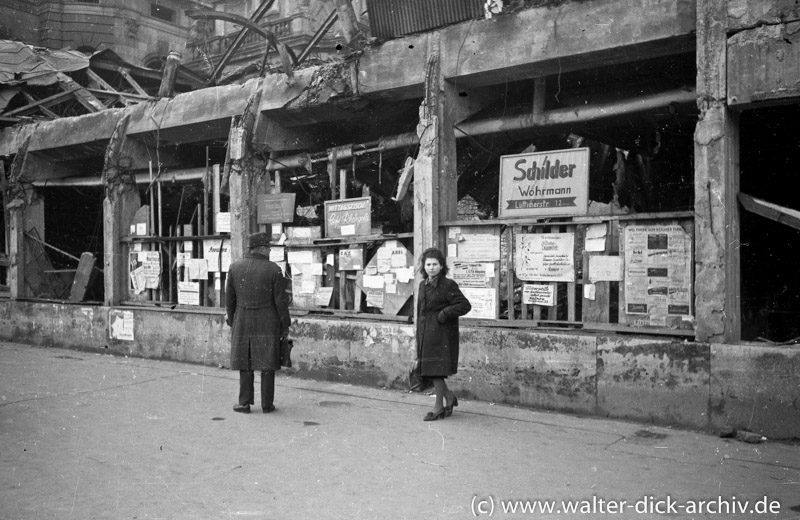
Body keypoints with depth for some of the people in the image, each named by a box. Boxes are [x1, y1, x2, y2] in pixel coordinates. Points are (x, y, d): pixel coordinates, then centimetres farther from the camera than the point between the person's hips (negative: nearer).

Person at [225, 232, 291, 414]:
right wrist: (285, 325, 1)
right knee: (267, 364, 6)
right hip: (268, 323, -2)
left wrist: (232, 321, 15)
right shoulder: (273, 269, -10)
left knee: (245, 364, 12)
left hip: (243, 322, 2)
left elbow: (229, 298, 5)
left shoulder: (235, 267, -1)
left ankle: (245, 403, 15)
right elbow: (281, 300, -8)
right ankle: (267, 404, 10)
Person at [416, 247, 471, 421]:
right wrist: (419, 333, 16)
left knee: (436, 370, -4)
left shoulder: (448, 285, -10)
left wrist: (444, 313, -18)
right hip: (425, 333, 7)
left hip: (441, 334, -7)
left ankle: (439, 408, 9)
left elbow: (465, 305, -14)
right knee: (429, 369, 8)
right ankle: (449, 397, 28)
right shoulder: (423, 285, 11)